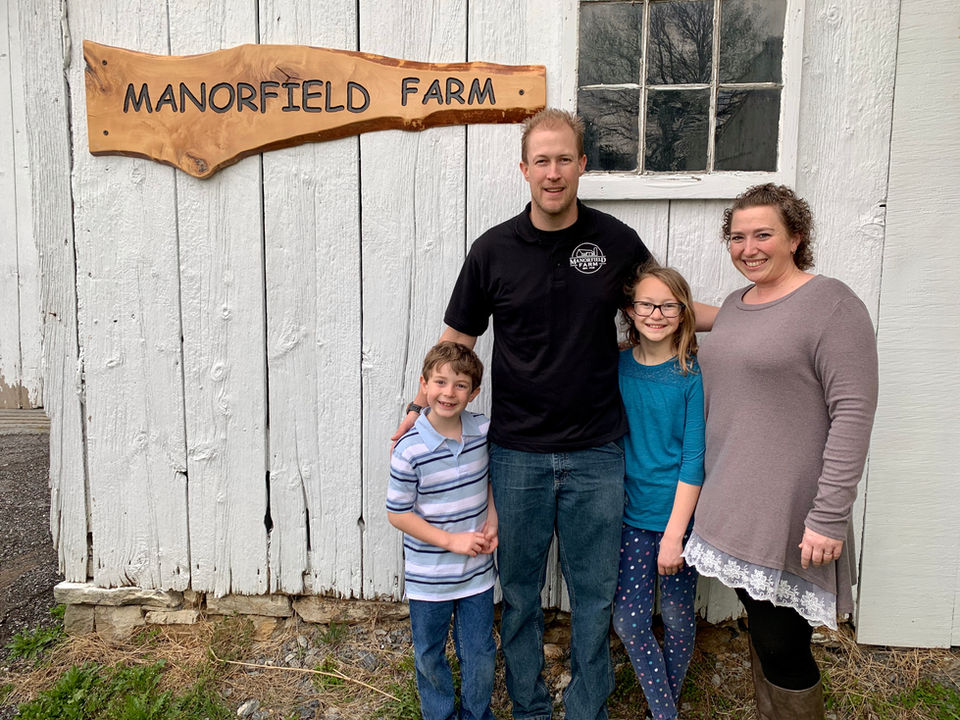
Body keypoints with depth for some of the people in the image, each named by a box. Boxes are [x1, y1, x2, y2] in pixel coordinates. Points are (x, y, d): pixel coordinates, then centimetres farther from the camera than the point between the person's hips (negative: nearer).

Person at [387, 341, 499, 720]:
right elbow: (398, 513, -13)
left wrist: (492, 520, -4)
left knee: (480, 654, 15)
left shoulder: (484, 431, -7)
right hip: (428, 576, -3)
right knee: (429, 657, 17)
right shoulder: (410, 449, -20)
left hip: (477, 571, 3)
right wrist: (452, 540, -17)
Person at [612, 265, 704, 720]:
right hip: (633, 513, 3)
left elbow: (694, 459, -12)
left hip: (680, 514, -3)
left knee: (676, 615, 12)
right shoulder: (617, 367, -1)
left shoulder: (693, 375, -11)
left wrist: (674, 533, -14)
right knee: (628, 619, 4)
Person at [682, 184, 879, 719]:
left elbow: (853, 414, -17)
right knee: (760, 630, 18)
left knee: (782, 646, 1)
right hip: (732, 506, 7)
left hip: (788, 518, -7)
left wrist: (829, 518, -20)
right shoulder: (734, 304, 13)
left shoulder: (831, 304, -11)